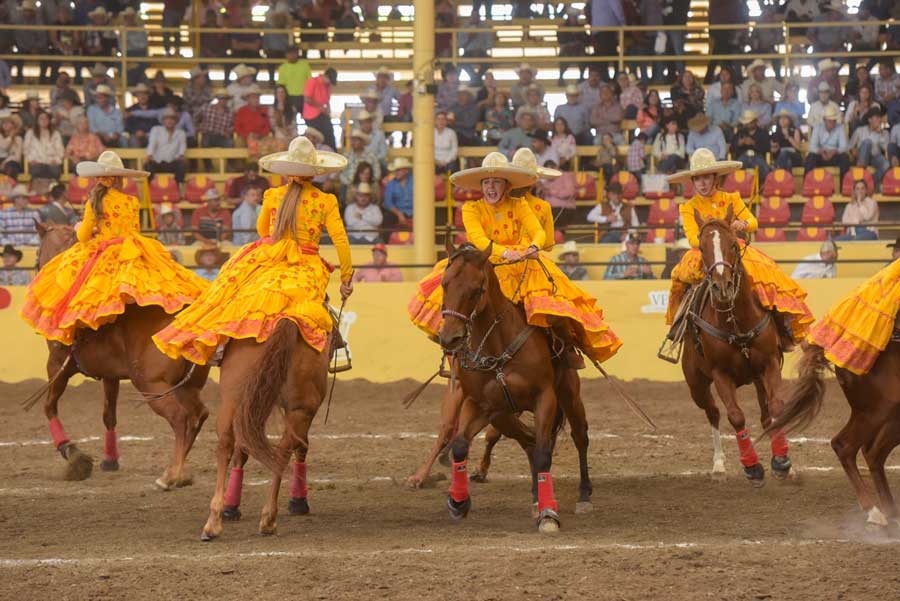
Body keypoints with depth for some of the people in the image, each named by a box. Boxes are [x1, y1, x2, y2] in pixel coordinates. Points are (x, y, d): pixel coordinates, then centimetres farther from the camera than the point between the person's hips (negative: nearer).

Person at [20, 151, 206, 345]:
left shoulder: (94, 204, -2)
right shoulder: (132, 202, 5)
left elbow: (84, 237, 2)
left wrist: (81, 228, 25)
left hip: (103, 255, -2)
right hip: (131, 254, 2)